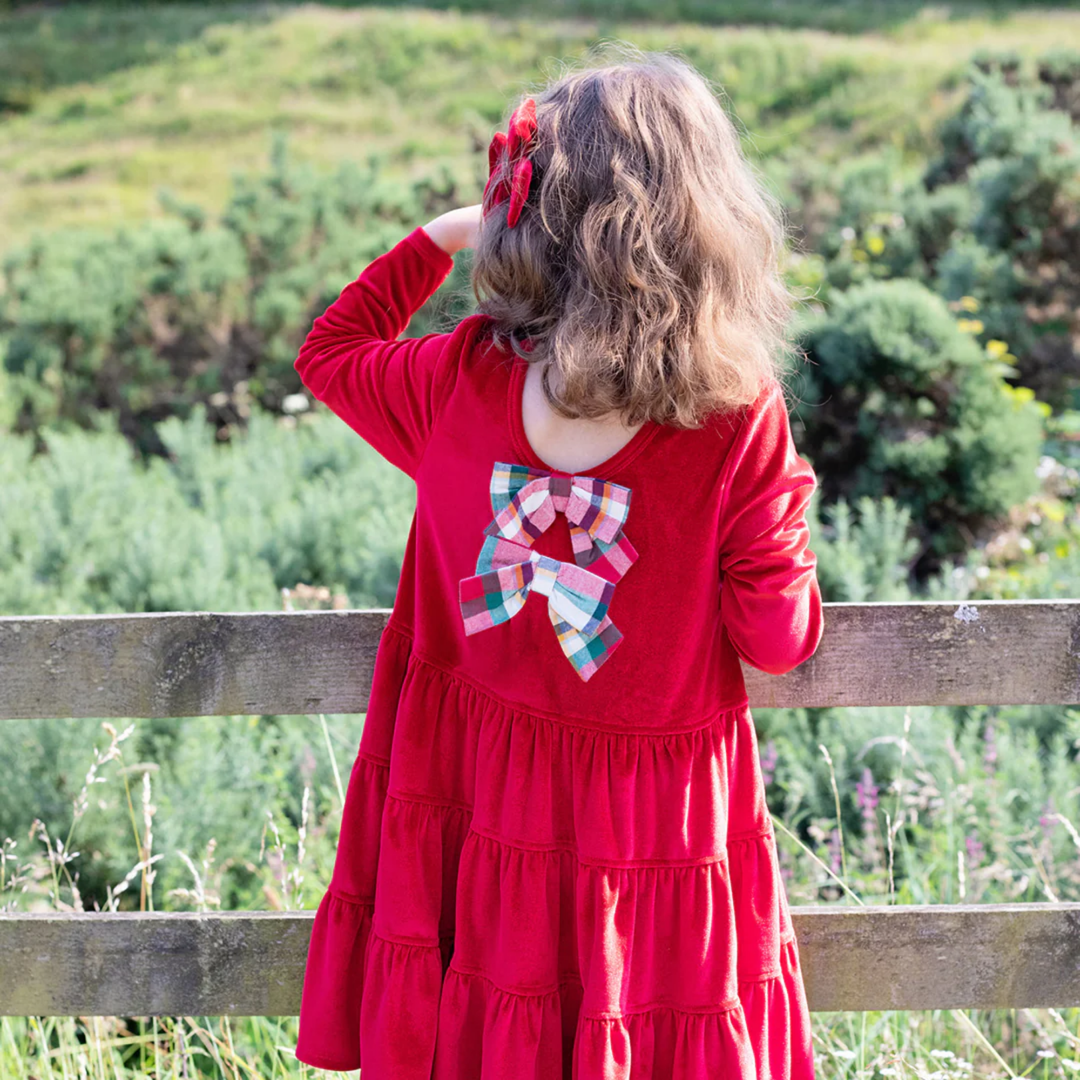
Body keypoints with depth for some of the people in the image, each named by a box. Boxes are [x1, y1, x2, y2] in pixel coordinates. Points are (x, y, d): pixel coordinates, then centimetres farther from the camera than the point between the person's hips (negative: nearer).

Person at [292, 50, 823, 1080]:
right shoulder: (741, 425, -20)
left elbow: (328, 353, 11)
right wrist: (785, 503, 5)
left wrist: (439, 236, 16)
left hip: (489, 804, 3)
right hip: (670, 830, -2)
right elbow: (779, 638, -11)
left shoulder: (457, 382, -12)